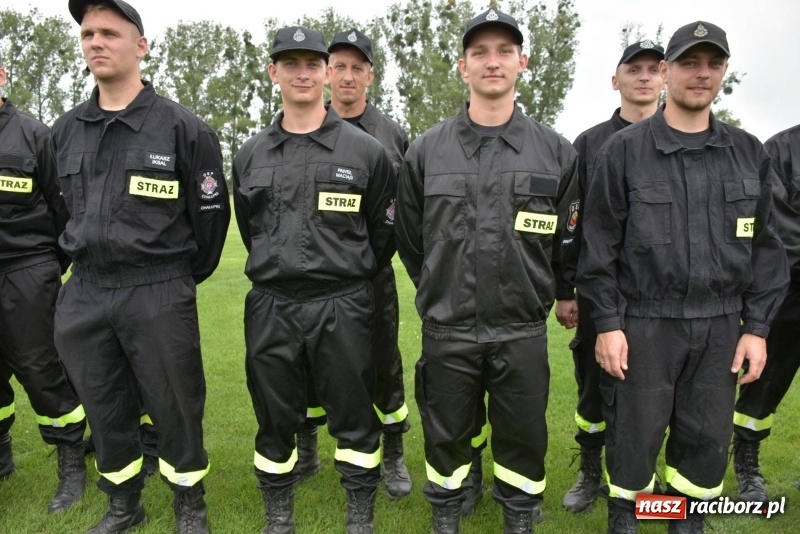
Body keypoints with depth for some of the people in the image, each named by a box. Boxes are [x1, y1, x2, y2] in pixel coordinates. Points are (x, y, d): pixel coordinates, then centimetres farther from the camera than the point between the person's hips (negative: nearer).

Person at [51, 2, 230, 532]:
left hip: (159, 296, -5)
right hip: (83, 295, 5)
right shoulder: (65, 131, 9)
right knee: (105, 410, 16)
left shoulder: (184, 128, -7)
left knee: (174, 408, 6)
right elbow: (64, 208, 21)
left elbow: (212, 214, -2)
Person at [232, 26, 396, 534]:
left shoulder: (366, 149, -2)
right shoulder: (251, 155, 8)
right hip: (271, 308, 3)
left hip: (344, 308, -2)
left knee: (354, 415, 8)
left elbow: (384, 230, 5)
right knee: (275, 418, 14)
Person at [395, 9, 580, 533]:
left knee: (523, 436, 15)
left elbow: (568, 240, 7)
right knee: (446, 436, 17)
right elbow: (410, 239, 8)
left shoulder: (557, 152, -2)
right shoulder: (426, 151, -1)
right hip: (447, 332, 0)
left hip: (523, 332, 0)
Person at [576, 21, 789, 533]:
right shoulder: (624, 151, -5)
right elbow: (599, 245, -5)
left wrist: (757, 326, 3)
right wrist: (608, 323, -9)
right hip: (644, 323, -3)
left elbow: (766, 246, 8)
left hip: (721, 325, 4)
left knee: (709, 438, 13)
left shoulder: (749, 153, 6)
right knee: (635, 433, 8)